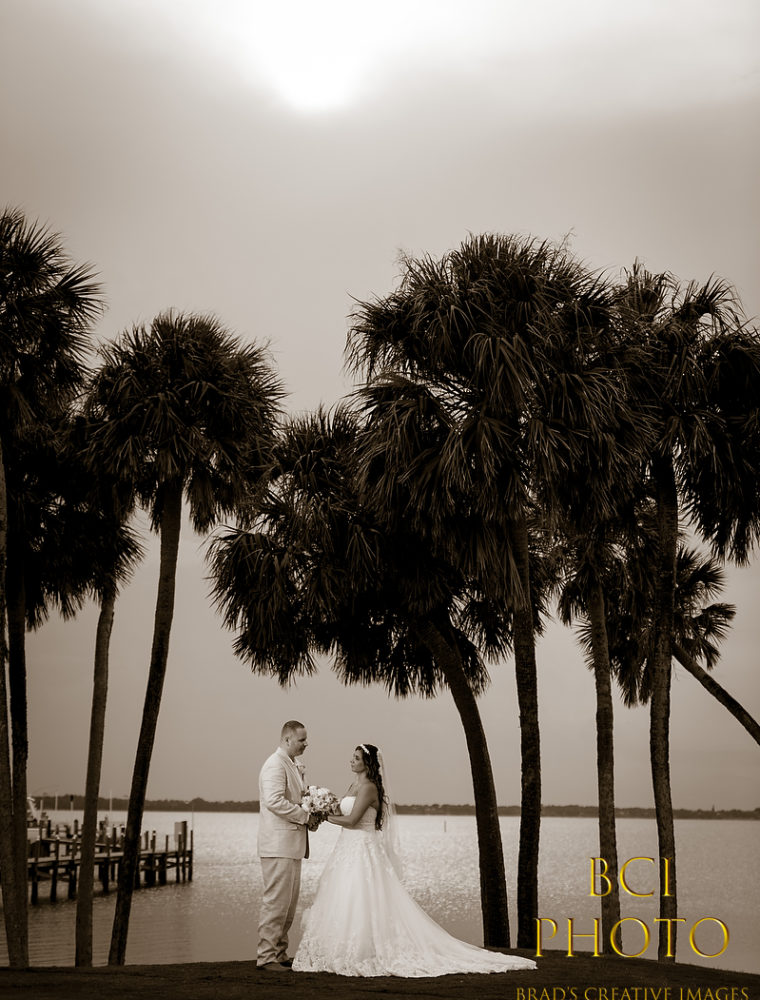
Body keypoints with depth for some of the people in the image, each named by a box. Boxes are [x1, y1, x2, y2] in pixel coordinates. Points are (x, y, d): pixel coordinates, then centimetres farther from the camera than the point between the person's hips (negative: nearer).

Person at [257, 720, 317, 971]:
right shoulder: (275, 765, -13)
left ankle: (279, 954, 18)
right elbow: (274, 801, -24)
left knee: (289, 903, 12)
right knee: (276, 901, -8)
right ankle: (266, 957, -3)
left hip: (291, 845, 10)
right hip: (278, 845, -10)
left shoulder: (292, 766, 19)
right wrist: (305, 816, -16)